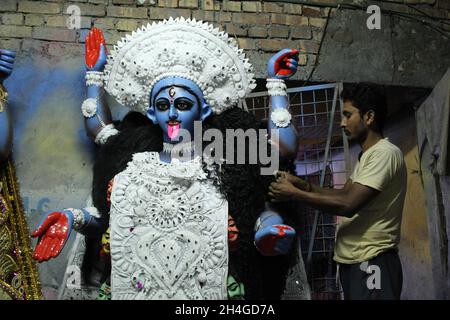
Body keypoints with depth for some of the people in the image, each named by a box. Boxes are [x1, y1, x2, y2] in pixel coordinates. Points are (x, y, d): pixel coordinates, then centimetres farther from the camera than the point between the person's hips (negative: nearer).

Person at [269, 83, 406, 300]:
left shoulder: (385, 153, -16)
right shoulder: (367, 156, 18)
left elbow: (348, 205, -23)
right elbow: (345, 193, 15)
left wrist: (294, 194, -16)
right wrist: (305, 186, 1)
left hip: (371, 263, -10)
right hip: (353, 261, 10)